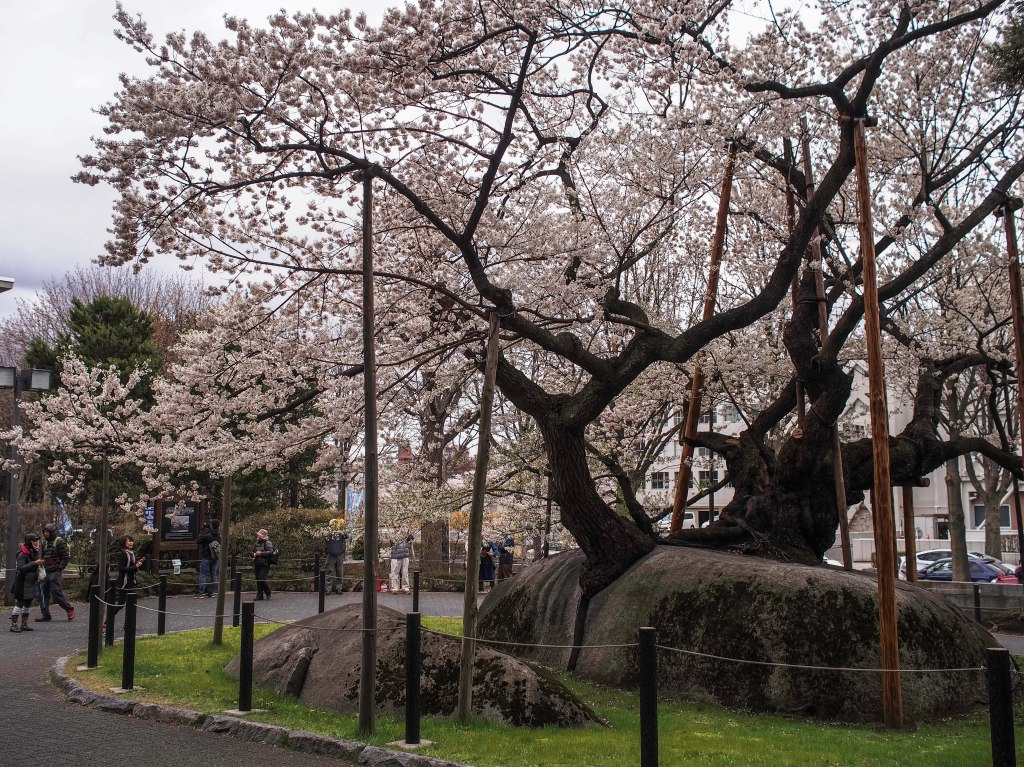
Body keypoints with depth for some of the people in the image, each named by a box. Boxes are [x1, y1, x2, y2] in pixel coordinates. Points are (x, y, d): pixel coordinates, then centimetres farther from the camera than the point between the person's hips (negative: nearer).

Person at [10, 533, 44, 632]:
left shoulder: (34, 552, 11)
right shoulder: (22, 554, -15)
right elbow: (21, 568, -24)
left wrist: (40, 563, 3)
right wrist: (34, 563, -29)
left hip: (32, 582, 9)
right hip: (23, 584, -9)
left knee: (28, 603, 12)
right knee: (19, 603, -6)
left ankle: (24, 624, 19)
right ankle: (13, 624, -2)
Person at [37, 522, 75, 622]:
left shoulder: (60, 542, -8)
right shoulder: (45, 542, 16)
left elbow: (66, 557, -12)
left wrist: (59, 569, -16)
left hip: (55, 572, -8)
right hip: (46, 572, 8)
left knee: (57, 593, -8)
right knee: (42, 593, 4)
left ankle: (69, 610, 8)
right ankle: (45, 614, 10)